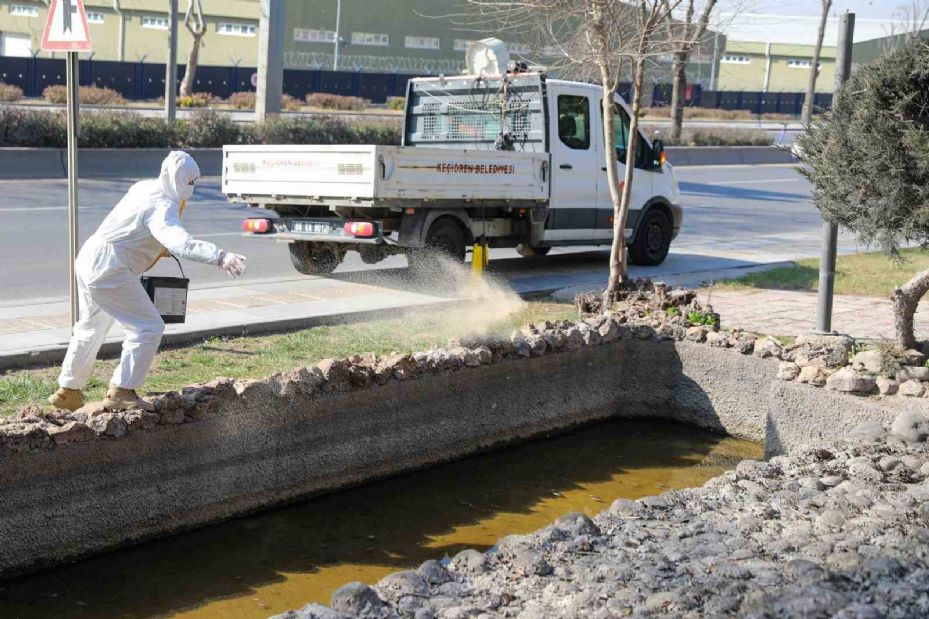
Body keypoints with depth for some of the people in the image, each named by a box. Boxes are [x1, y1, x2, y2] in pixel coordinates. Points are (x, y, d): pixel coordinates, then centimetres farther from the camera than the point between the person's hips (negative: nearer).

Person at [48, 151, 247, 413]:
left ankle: (68, 391, 37)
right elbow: (180, 243, -39)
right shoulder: (162, 206, -21)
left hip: (88, 261, 11)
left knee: (90, 329, 25)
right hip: (109, 270, -11)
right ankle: (121, 392, -5)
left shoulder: (144, 187, 9)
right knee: (148, 328, -8)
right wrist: (220, 257, -49)